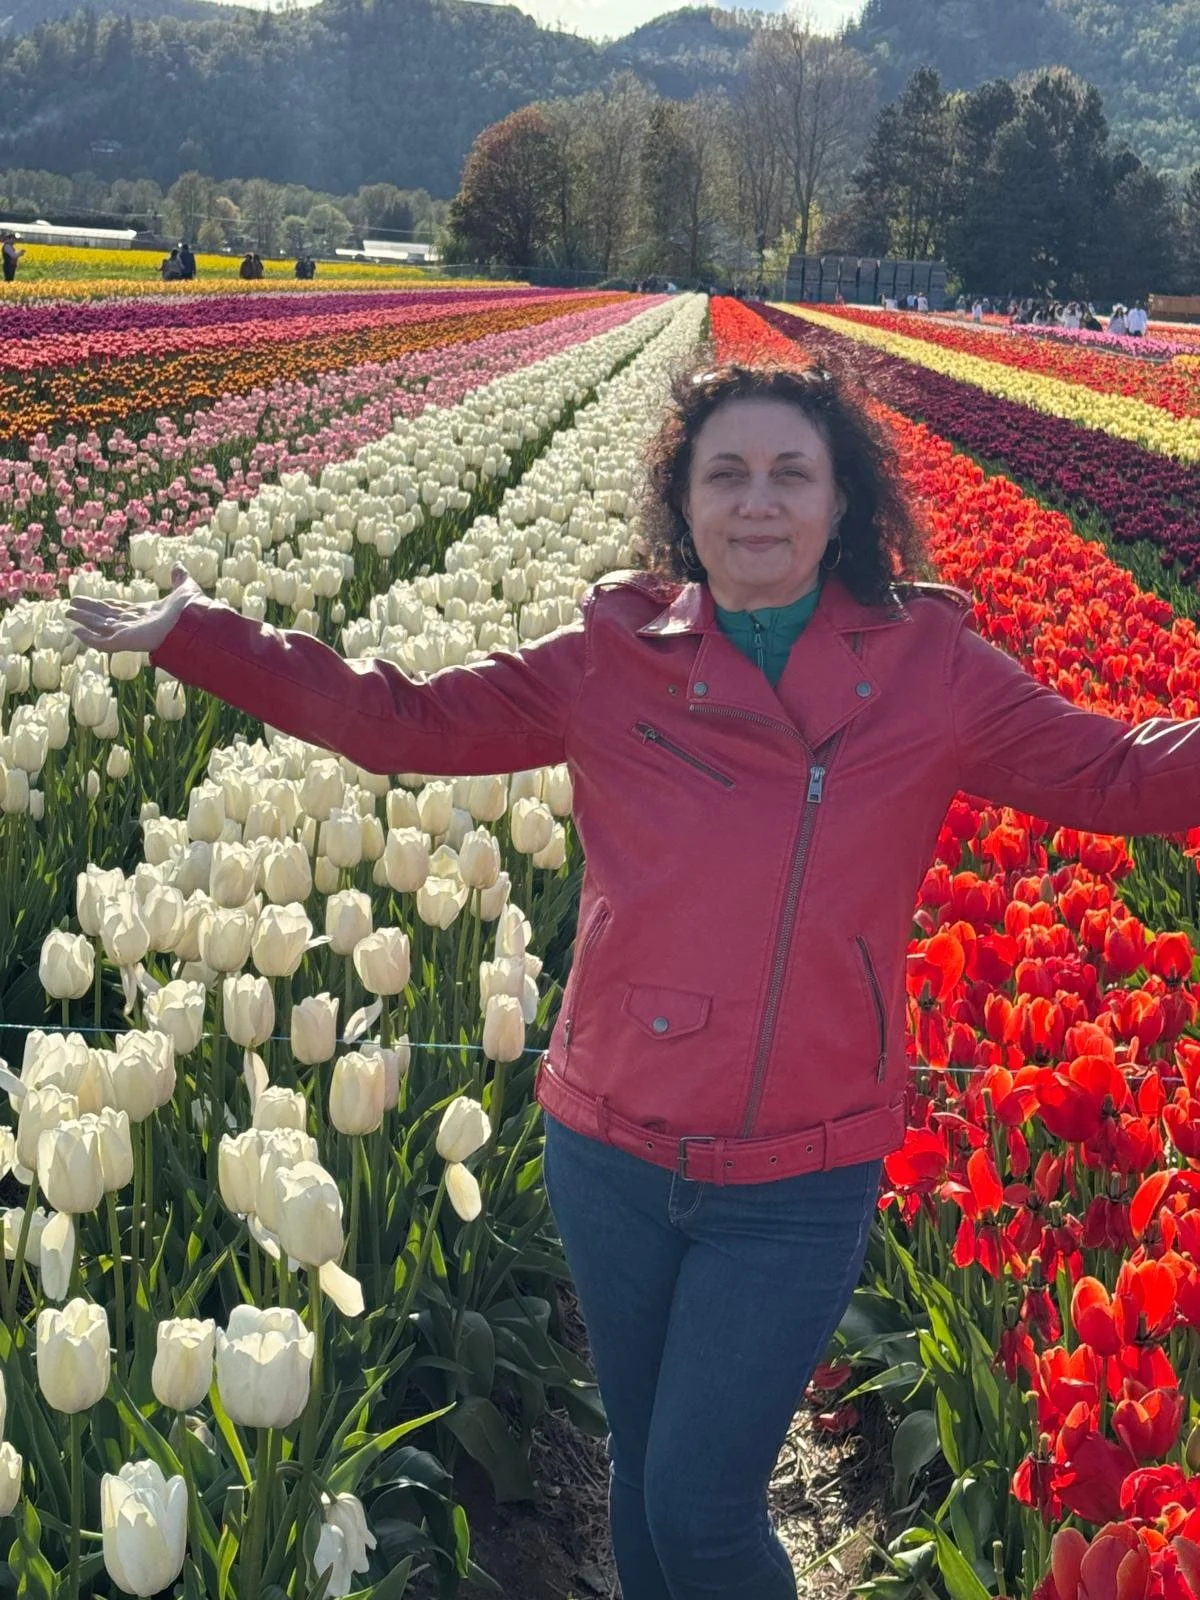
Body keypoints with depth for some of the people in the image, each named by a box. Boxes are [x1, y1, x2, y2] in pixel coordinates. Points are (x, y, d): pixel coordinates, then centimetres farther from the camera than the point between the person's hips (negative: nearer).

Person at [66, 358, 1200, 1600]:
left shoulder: (929, 664, -3)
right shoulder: (615, 656, -2)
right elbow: (410, 721, 3)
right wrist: (196, 637, 0)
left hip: (799, 1184, -2)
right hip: (609, 1156, 2)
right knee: (640, 1474, 20)